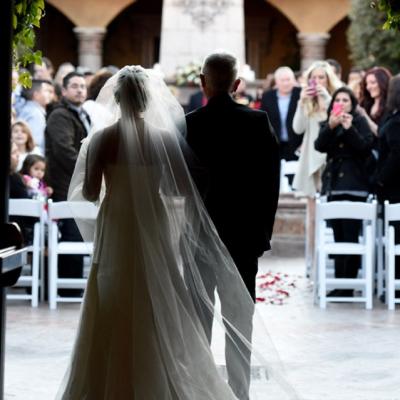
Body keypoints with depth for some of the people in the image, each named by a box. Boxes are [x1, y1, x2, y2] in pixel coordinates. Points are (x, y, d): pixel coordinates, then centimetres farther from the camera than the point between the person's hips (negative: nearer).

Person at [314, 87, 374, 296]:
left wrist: (349, 129, -18)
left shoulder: (359, 121, 3)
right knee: (338, 237, 5)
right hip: (333, 185, 5)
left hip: (353, 186, -5)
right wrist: (330, 127, -16)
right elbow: (320, 146, -1)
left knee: (350, 236, -10)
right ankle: (339, 284, 9)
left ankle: (347, 286, -9)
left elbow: (366, 147, -9)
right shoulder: (328, 124, 15)